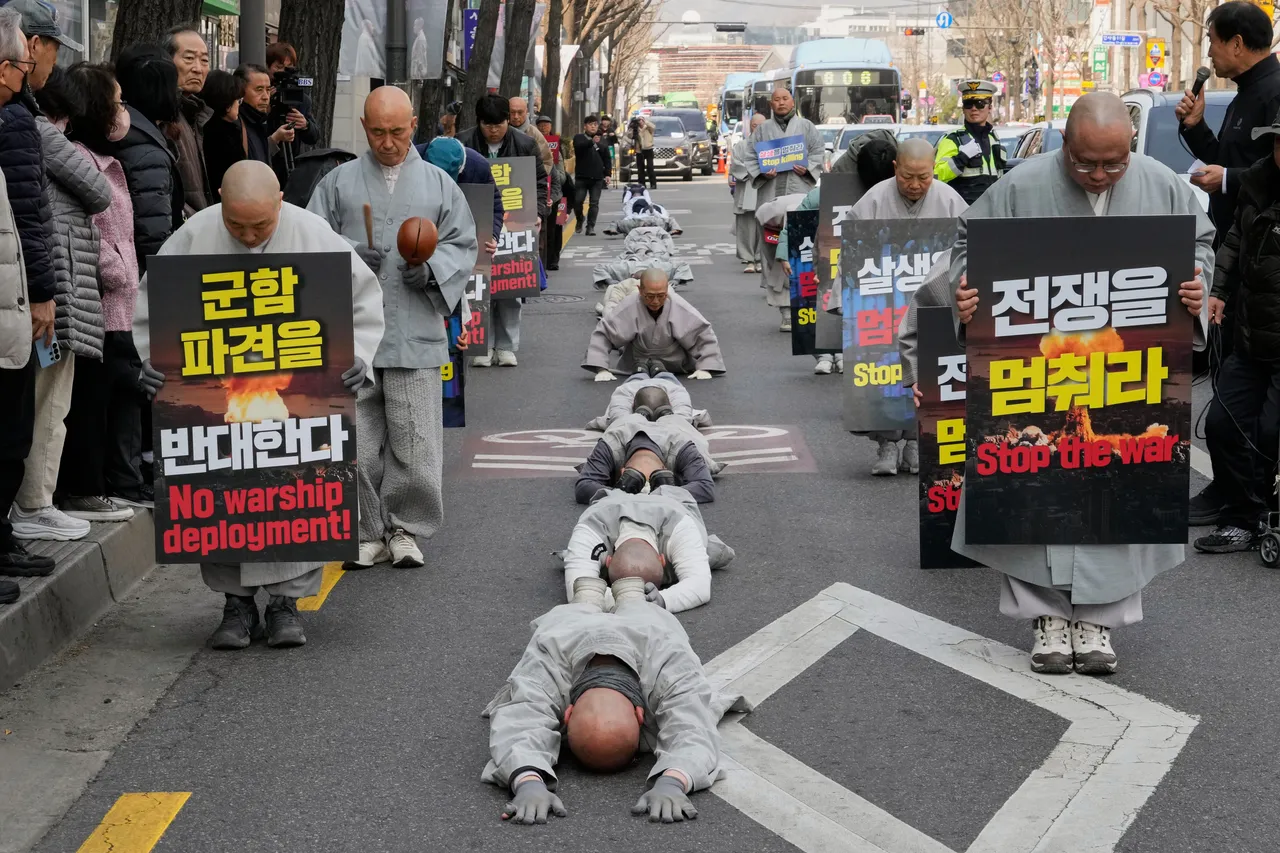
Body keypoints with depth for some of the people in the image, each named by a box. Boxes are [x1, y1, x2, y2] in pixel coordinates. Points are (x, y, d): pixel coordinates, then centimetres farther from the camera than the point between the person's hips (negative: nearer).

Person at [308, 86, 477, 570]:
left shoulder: (439, 185, 12)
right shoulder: (339, 182, 11)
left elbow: (462, 245, 10)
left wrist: (430, 269, -9)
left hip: (416, 335, 0)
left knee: (414, 440, -1)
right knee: (359, 441, 2)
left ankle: (405, 529, 13)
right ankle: (367, 532, 13)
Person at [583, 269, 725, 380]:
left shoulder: (680, 308, -30)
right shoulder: (629, 308, -31)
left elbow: (704, 334, -20)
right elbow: (602, 334, -24)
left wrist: (704, 368, -25)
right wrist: (601, 370, -30)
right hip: (635, 367, 0)